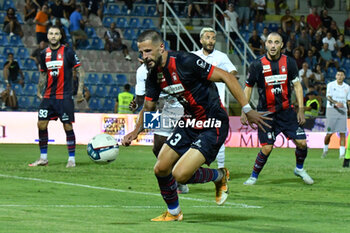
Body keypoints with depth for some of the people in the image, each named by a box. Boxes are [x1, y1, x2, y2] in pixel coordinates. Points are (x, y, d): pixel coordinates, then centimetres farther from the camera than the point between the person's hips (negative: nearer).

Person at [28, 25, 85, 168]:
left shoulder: (68, 52, -5)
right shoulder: (44, 54, 9)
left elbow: (79, 71, -2)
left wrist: (80, 90, -10)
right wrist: (39, 91, 16)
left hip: (65, 96, -5)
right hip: (48, 96, 5)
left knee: (68, 126, -5)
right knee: (41, 124, 1)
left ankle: (72, 159, 3)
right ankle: (43, 158, 11)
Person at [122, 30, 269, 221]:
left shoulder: (186, 62, -24)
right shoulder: (154, 75, 0)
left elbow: (226, 77, -21)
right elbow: (148, 107, 15)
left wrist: (247, 110, -23)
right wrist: (136, 131, -4)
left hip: (213, 125, -8)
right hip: (189, 121, 8)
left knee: (180, 175, -18)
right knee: (161, 169, 4)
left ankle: (219, 176, 12)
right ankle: (173, 213, 29)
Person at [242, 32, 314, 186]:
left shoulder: (289, 63, 0)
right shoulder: (257, 65, -6)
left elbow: (297, 85, 6)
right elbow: (248, 87, 4)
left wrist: (301, 110, 0)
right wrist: (244, 111, 0)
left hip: (286, 111, 3)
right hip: (266, 113, -3)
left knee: (302, 143, -3)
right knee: (267, 148, -12)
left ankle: (299, 169, 25)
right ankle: (254, 176, 9)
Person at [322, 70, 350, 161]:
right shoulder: (330, 85, 0)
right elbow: (328, 97, -11)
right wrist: (336, 103, -28)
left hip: (342, 111, 3)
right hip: (331, 109, -3)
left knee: (342, 133, -6)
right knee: (329, 133, -2)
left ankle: (342, 154, -6)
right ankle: (325, 149, 21)